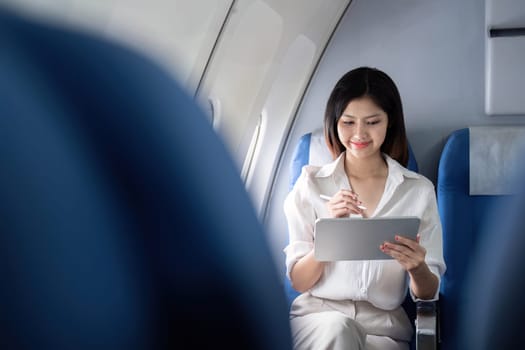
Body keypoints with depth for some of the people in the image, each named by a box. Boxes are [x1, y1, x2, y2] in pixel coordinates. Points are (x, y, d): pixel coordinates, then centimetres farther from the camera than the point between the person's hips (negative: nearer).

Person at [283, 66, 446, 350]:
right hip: (318, 316, 0)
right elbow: (299, 282, 0)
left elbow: (428, 294, 4)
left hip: (385, 327, 0)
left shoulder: (419, 190, 4)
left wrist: (418, 269, -19)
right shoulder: (311, 183, 2)